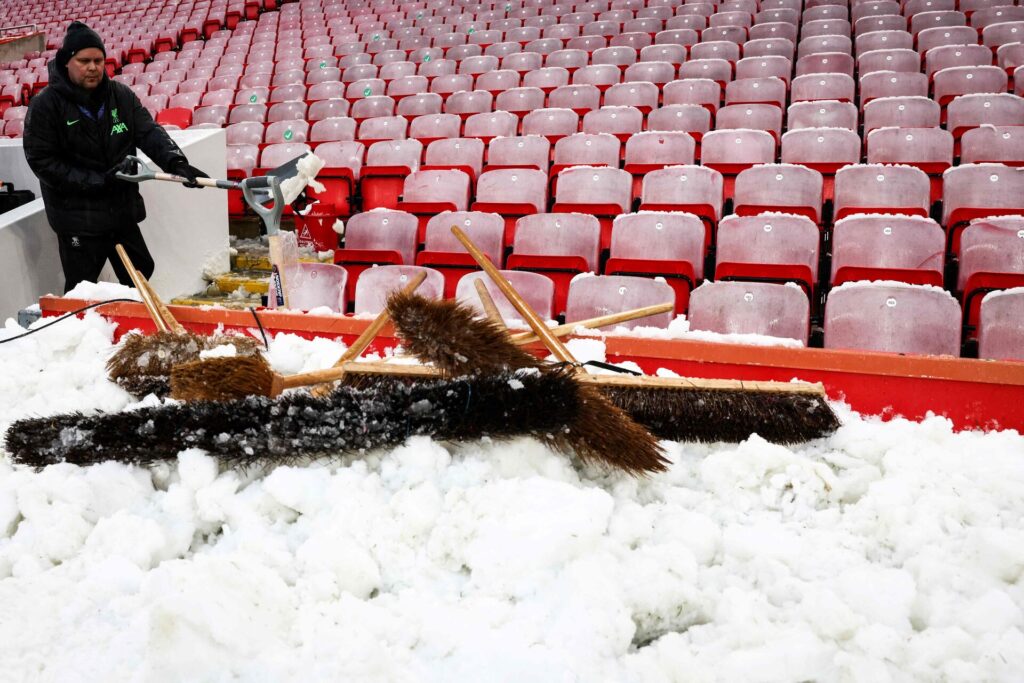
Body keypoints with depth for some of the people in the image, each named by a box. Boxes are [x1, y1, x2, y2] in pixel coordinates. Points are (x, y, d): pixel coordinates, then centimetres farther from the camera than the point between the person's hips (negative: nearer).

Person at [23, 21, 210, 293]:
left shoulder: (122, 95, 1)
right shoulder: (45, 104, -10)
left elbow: (150, 133, -8)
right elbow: (41, 160, -13)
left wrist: (176, 163, -29)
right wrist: (98, 181, -20)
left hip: (123, 211, 5)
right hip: (77, 218, -4)